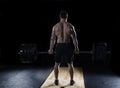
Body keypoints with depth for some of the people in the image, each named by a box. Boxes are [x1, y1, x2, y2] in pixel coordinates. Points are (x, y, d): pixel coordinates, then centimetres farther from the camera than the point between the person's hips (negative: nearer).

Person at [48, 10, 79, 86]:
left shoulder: (55, 26, -2)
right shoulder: (70, 26, -6)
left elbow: (53, 39, 1)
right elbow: (74, 38, -5)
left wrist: (51, 49, 10)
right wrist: (76, 48, 5)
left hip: (59, 46, 1)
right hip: (68, 46, -1)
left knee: (57, 64, 15)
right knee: (70, 64, 12)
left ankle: (56, 80, 20)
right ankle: (72, 80, 17)